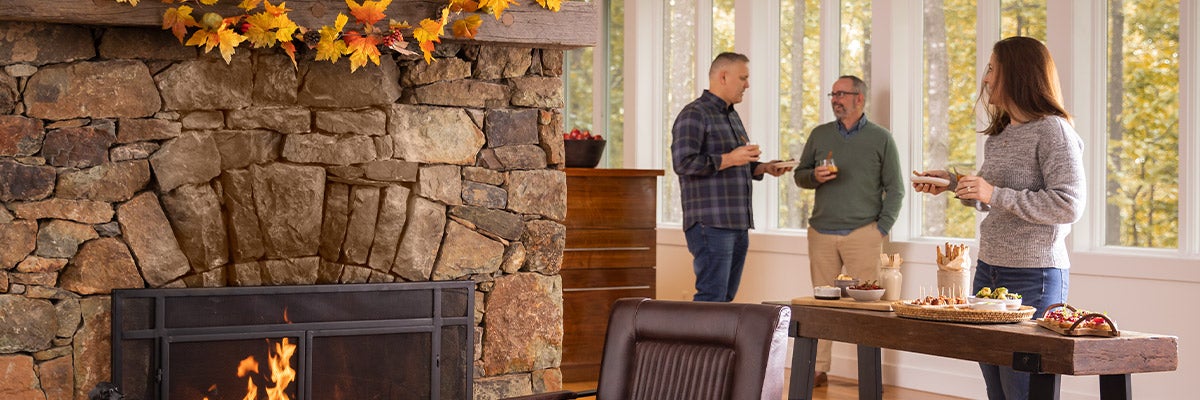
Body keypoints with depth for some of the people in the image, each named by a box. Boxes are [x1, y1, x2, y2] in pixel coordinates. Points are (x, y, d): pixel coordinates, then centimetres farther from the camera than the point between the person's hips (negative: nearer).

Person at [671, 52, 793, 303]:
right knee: (711, 300, -12)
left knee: (726, 298, 9)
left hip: (738, 225, 9)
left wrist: (764, 168, 12)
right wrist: (729, 159, -19)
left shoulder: (732, 116, 22)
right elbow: (683, 163, -19)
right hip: (711, 224, -9)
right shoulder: (694, 115, -8)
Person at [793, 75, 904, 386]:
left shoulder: (881, 138, 4)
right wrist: (815, 176, -7)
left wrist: (882, 228, -4)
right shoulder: (820, 135, 12)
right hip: (821, 232, 3)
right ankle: (819, 369, 7)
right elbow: (799, 175, 16)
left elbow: (895, 189, 4)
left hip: (863, 233, -3)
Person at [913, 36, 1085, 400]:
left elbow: (1069, 206, -21)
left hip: (1034, 277, -9)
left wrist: (995, 194, -20)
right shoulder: (999, 134, 15)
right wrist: (952, 183, 11)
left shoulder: (1053, 131, -12)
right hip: (988, 271, 9)